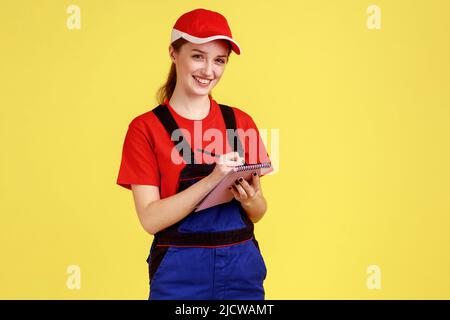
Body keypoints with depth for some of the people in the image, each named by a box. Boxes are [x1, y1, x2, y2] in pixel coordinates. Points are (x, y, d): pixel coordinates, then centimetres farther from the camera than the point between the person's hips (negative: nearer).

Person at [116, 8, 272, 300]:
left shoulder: (241, 122, 4)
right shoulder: (145, 128, -5)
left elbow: (259, 213, 8)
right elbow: (150, 218, -13)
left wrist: (250, 199, -14)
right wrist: (211, 180, -23)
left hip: (242, 267, 3)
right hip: (179, 272, -3)